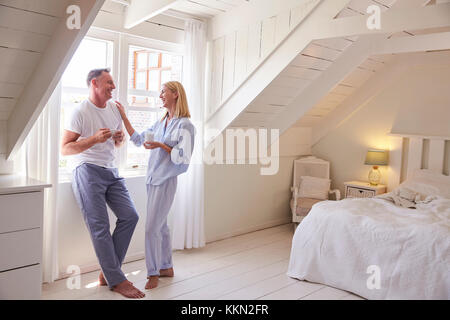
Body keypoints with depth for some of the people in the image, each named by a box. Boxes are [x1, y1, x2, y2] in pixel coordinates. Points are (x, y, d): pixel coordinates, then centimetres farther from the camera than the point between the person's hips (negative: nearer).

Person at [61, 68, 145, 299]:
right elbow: (64, 149, -11)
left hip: (111, 171, 7)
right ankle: (116, 280, 4)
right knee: (100, 227, -6)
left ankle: (106, 272, 12)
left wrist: (119, 138, -1)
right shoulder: (80, 112, -8)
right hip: (88, 172, -7)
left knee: (129, 216, 0)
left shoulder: (114, 108, 13)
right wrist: (95, 138, -23)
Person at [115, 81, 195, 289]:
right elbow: (138, 140, 19)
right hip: (152, 178, 8)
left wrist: (160, 145, -17)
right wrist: (123, 116, 16)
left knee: (152, 227, -7)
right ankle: (166, 267, 29)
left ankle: (153, 274, 7)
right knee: (160, 225, 15)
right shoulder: (161, 123, 14)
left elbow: (183, 157, -15)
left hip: (166, 180, -8)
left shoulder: (185, 125, -10)